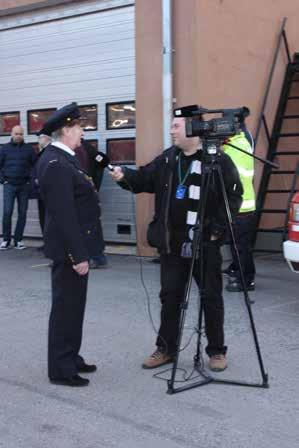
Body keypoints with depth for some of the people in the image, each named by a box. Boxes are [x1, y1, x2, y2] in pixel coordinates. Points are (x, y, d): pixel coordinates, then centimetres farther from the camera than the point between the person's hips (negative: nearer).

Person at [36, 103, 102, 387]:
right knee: (65, 307, 0)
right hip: (69, 248, -10)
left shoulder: (62, 158, 11)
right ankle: (61, 370, 11)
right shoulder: (55, 164, -21)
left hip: (74, 245, 10)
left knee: (73, 305, 18)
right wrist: (78, 255, -24)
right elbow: (64, 215, -25)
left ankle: (70, 358, 31)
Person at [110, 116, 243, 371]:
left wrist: (218, 229, -12)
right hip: (171, 243, 5)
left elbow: (234, 196, -8)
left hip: (205, 243, -5)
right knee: (170, 297, 11)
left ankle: (217, 351, 21)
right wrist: (124, 176, -14)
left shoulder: (218, 160, -8)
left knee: (211, 297, 6)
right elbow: (145, 178, 6)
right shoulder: (167, 159, 8)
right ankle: (166, 349, 24)